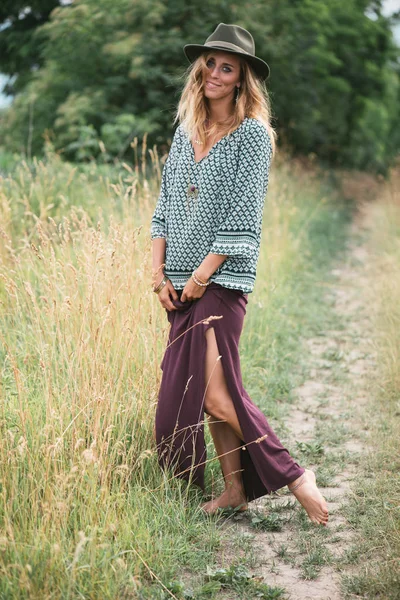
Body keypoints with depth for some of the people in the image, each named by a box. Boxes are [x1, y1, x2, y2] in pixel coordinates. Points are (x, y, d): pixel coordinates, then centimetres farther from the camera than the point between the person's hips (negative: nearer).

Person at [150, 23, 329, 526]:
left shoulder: (252, 134, -7)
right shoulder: (185, 131, 13)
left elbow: (242, 219, -12)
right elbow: (165, 205, 13)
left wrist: (200, 276, -14)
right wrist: (159, 272, 4)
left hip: (222, 278, -7)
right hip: (181, 284, 7)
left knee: (216, 394, -11)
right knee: (192, 390, 7)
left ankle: (294, 476, 1)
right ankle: (236, 490, 16)